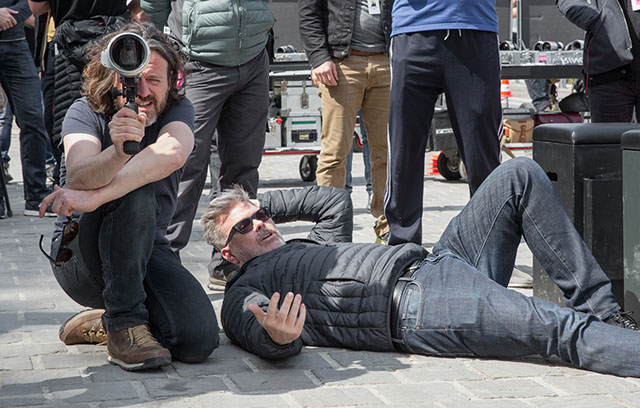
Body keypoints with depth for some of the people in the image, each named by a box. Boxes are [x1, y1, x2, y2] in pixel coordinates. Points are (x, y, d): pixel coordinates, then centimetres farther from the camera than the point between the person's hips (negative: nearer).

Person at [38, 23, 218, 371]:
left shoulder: (176, 110, -5)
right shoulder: (85, 113, -10)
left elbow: (171, 154, -30)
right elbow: (78, 177, -31)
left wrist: (95, 195, -41)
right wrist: (119, 151, -53)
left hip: (146, 252, 3)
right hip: (80, 256, -3)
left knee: (198, 339, -21)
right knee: (136, 193, -33)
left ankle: (100, 322, 8)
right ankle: (124, 323, -24)